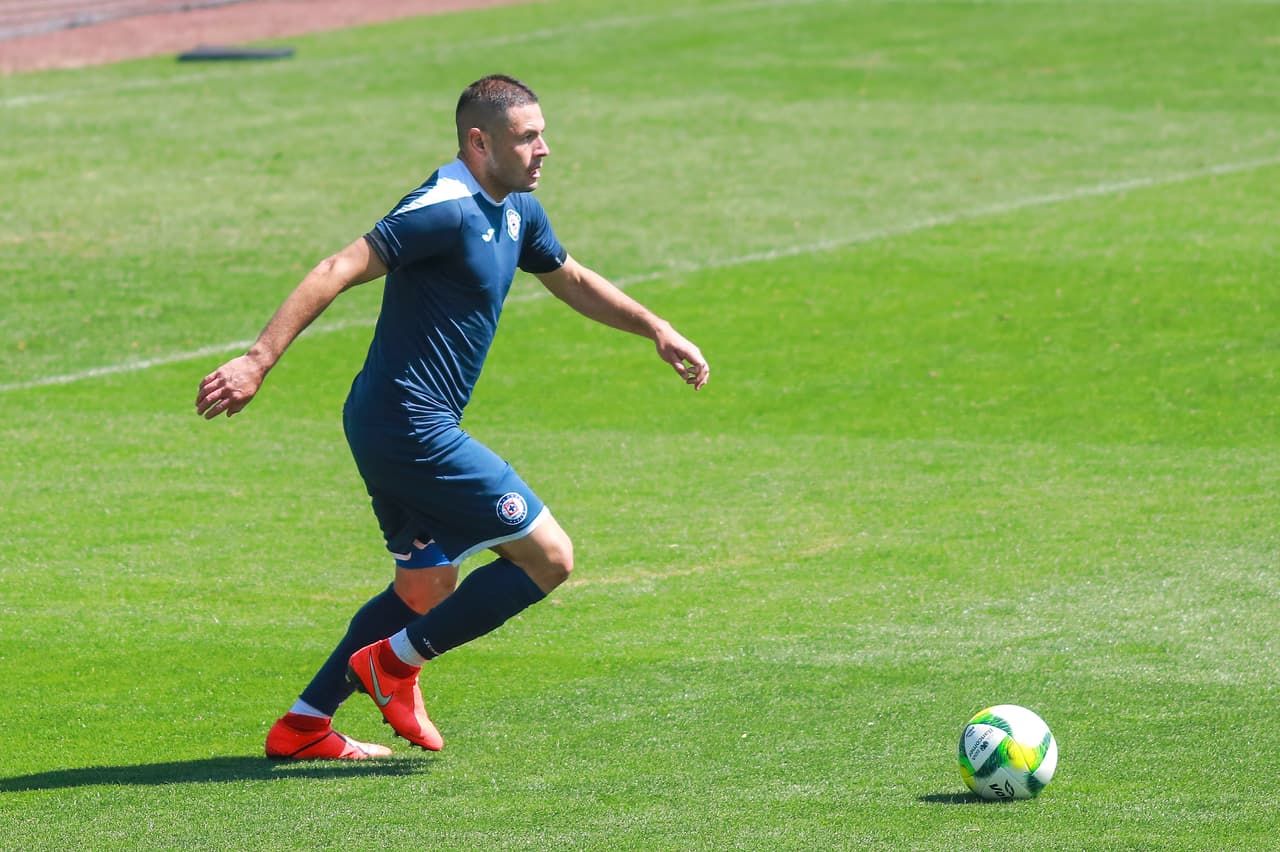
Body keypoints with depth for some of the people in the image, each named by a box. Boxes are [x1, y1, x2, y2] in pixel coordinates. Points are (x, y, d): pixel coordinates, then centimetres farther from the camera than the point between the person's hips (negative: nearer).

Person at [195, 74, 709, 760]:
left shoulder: (516, 210, 12)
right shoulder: (448, 208, -19)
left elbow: (571, 279, 32)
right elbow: (337, 272, -24)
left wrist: (656, 328, 31)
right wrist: (257, 362, -31)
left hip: (395, 427, 11)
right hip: (412, 426, -11)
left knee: (426, 588, 19)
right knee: (548, 556, -5)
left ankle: (303, 726, 19)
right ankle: (397, 664, 3)